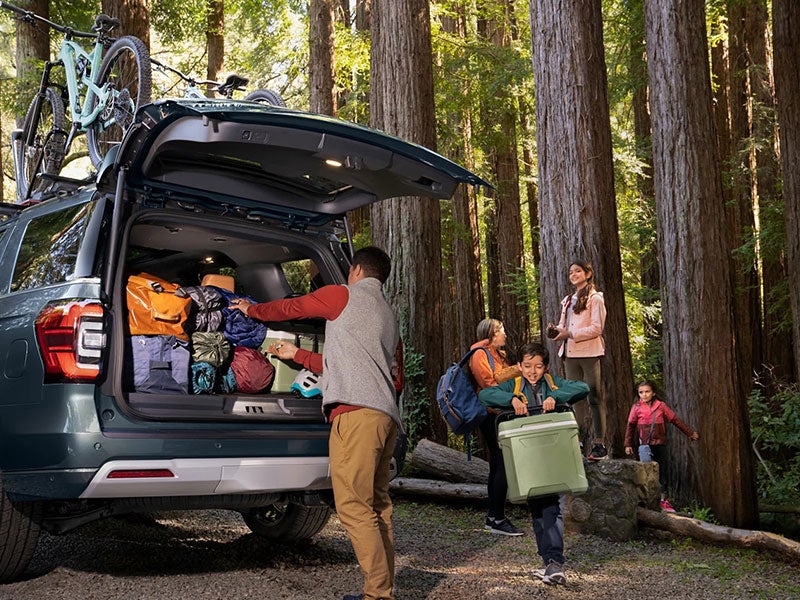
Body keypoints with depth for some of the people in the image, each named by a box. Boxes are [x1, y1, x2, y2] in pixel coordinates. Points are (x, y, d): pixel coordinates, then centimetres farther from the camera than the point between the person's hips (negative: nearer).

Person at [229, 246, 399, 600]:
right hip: (386, 415, 9)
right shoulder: (388, 318, 29)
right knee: (377, 506, 9)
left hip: (356, 411, -9)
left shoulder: (342, 295, 6)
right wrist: (296, 355, 45)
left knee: (353, 505, -10)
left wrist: (250, 310, 37)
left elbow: (288, 308, 18)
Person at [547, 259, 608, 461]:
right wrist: (556, 330, 1)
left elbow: (596, 328, -11)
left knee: (594, 398, -5)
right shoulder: (568, 300, 19)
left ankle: (600, 444, -5)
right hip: (570, 354, 7)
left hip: (589, 353, -7)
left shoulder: (595, 299, -2)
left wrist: (570, 334, -16)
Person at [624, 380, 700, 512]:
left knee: (662, 472, 7)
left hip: (660, 444, 2)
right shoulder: (636, 407, 1)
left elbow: (675, 420, 9)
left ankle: (663, 500, 14)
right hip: (645, 445, -2)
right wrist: (628, 444, 3)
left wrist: (690, 433, 12)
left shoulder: (661, 406, 2)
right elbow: (630, 426, 5)